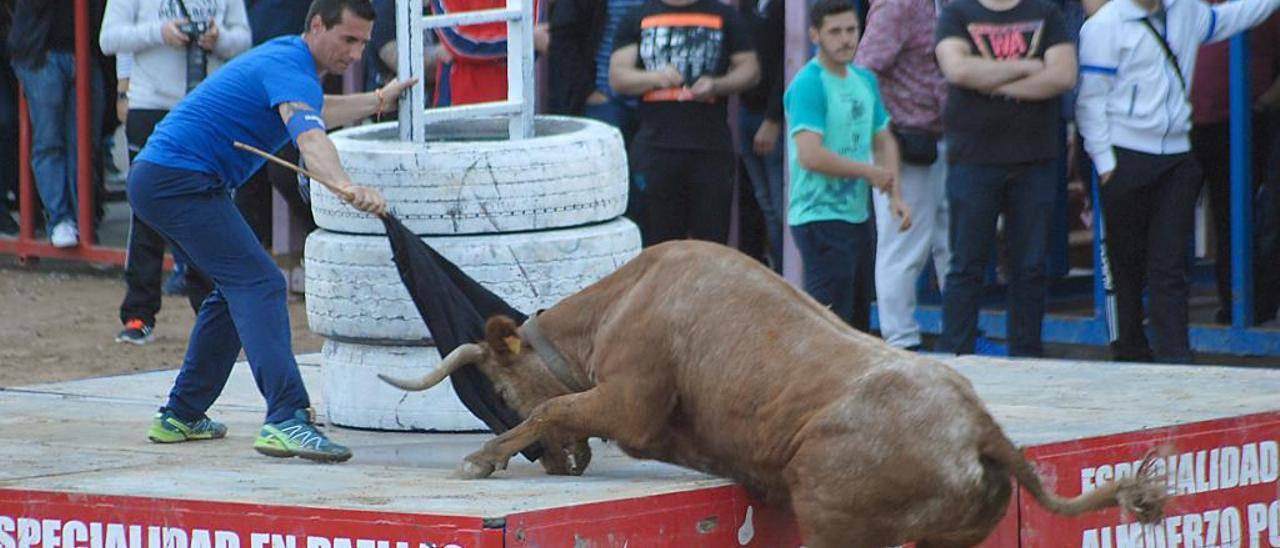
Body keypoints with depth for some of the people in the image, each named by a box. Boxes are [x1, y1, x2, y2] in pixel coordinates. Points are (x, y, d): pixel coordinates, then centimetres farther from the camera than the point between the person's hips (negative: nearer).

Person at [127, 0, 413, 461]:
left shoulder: (286, 57, 16)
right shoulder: (289, 69, -17)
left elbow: (317, 112, 40)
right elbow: (309, 137, -39)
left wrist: (377, 101, 45)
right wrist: (347, 188, -56)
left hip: (156, 180, 11)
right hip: (179, 179, -11)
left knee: (234, 290, 21)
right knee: (258, 285, -20)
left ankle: (181, 415, 25)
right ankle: (286, 419, -34)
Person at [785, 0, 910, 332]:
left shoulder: (865, 80, 10)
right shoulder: (808, 85, -15)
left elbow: (883, 140, 19)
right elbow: (810, 155, -24)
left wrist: (895, 195, 5)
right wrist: (870, 172, -13)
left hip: (858, 216, 8)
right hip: (820, 219, -8)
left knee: (859, 315, 16)